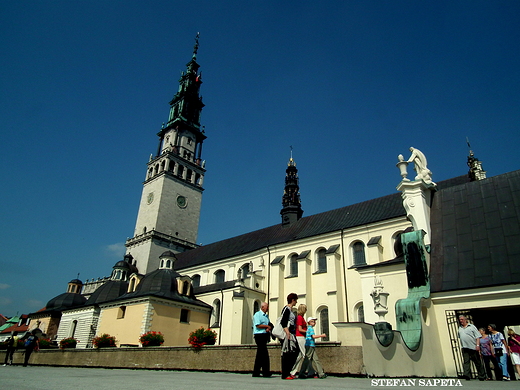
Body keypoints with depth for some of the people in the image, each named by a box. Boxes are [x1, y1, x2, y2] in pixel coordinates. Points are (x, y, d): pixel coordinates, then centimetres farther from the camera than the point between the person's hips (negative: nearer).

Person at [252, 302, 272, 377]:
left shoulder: (266, 316, 19)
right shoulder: (257, 314, -6)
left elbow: (270, 324, 15)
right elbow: (258, 325, -15)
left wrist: (268, 328, -7)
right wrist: (267, 326, -6)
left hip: (265, 335, 9)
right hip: (259, 335, -9)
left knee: (260, 354, 10)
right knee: (264, 354, -9)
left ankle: (256, 372, 15)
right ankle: (266, 372, -5)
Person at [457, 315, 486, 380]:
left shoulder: (471, 326, 2)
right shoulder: (460, 328, 16)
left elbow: (478, 336, -4)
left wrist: (477, 345, -14)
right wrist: (462, 345, 16)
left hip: (473, 347, -3)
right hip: (465, 348, 3)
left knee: (478, 362, 6)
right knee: (466, 362, -8)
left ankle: (482, 377, 16)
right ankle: (467, 375, -15)